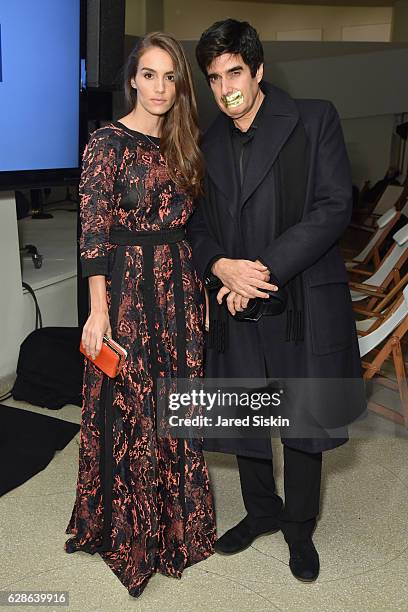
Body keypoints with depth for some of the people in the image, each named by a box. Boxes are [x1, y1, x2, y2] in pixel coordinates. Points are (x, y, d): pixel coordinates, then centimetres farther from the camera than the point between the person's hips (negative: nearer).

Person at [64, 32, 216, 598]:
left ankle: (175, 520, 32)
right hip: (128, 286, -6)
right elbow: (93, 232, -11)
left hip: (179, 286, 6)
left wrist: (202, 286, 10)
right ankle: (126, 529, 26)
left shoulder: (182, 145, 12)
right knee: (129, 408, 4)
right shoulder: (107, 143, -7)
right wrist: (98, 309, -16)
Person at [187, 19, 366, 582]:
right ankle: (262, 511, 40)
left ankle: (299, 529, 34)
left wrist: (265, 270, -17)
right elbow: (198, 224, 11)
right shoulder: (209, 143, 10)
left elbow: (334, 208, -11)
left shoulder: (314, 120, -3)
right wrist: (221, 266, -12)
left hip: (302, 303, -3)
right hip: (235, 305, 4)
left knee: (303, 423, 9)